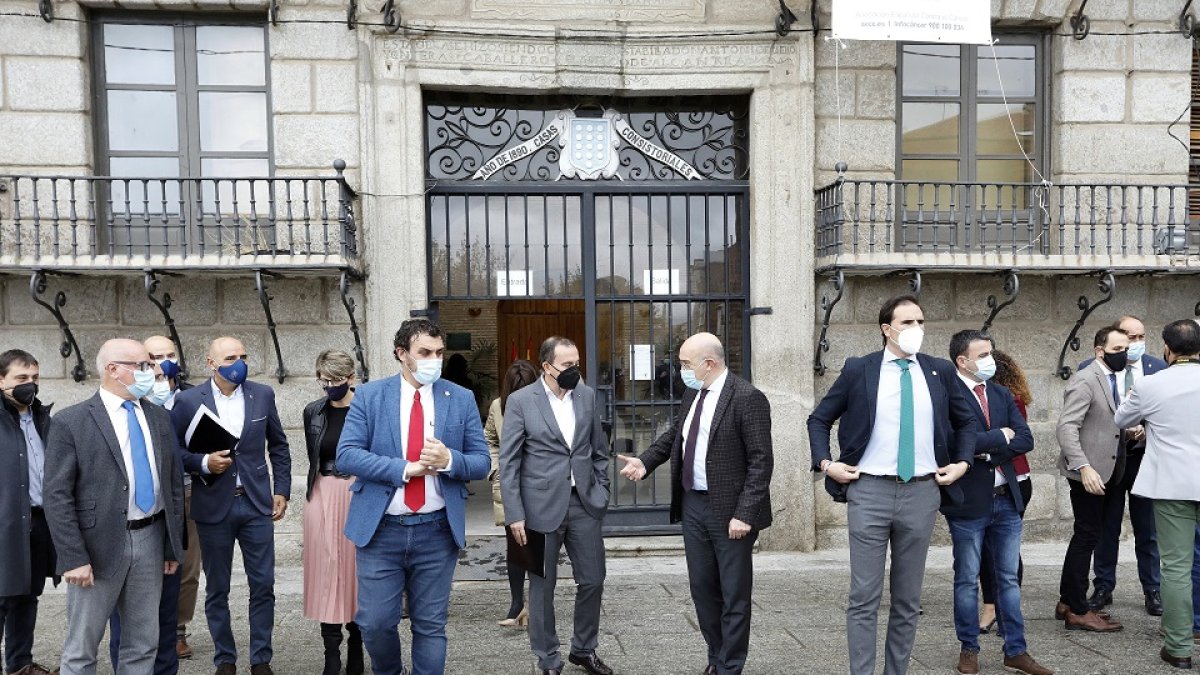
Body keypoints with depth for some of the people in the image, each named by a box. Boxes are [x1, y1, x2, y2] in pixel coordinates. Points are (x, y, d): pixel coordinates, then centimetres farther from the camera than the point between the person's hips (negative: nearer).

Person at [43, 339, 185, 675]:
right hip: (99, 545, -4)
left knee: (144, 644, 13)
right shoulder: (70, 422, -7)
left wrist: (173, 546, 9)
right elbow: (57, 497, -10)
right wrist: (73, 558, -14)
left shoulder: (160, 418, 8)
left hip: (150, 541, 4)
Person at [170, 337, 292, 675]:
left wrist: (281, 489, 5)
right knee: (217, 590, 11)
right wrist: (204, 463, -16)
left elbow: (278, 446, 10)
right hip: (213, 507, -1)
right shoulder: (188, 400, -4)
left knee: (263, 585, 4)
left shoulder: (263, 394, 1)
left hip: (257, 504, 1)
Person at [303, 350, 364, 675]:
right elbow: (314, 459, 14)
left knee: (357, 570, 5)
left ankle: (355, 649, 21)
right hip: (323, 499, 3)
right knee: (327, 572, 4)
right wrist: (324, 488, 14)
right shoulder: (313, 412, 5)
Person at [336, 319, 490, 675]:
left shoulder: (461, 398, 1)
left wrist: (449, 460, -20)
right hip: (381, 529, 0)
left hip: (437, 530, 1)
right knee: (374, 623, 7)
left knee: (431, 626, 10)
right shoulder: (369, 395, 0)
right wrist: (404, 468, -18)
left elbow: (481, 462, 2)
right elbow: (346, 455, -8)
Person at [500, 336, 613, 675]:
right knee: (542, 587, 9)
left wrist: (602, 490, 7)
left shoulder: (587, 395, 4)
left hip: (584, 503, 4)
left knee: (593, 580, 11)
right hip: (542, 506, -3)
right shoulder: (520, 401, -7)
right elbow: (508, 462, -7)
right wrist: (514, 514, -10)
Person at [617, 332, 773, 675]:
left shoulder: (747, 397, -17)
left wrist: (745, 514, -22)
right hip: (693, 505, 8)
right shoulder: (692, 394, 7)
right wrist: (645, 461, 2)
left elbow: (761, 461, -18)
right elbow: (674, 434, 19)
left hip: (729, 510, -7)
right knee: (702, 587, 18)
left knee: (734, 594, 8)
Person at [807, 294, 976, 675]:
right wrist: (826, 463, -4)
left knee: (908, 599, 12)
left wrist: (963, 462, 7)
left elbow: (967, 422, 21)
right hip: (869, 490, -2)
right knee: (864, 598, 1)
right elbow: (819, 419, 7)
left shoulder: (940, 371, 7)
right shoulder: (858, 370, 0)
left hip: (922, 493, 3)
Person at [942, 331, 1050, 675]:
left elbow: (1025, 440, 1)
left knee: (1009, 578, 14)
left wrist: (988, 450, -13)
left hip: (1007, 499, 6)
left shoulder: (1001, 394, 10)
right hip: (968, 502, -6)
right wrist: (1000, 436, -12)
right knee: (967, 580, 9)